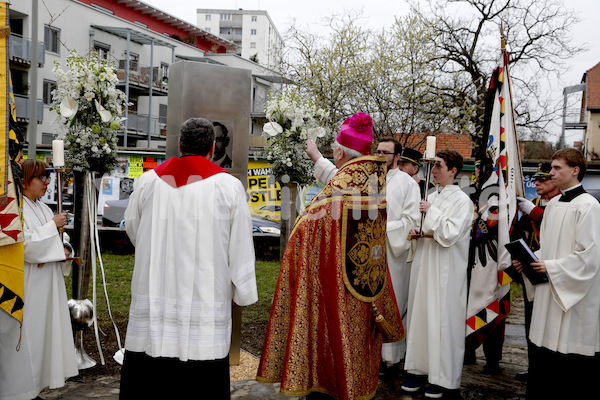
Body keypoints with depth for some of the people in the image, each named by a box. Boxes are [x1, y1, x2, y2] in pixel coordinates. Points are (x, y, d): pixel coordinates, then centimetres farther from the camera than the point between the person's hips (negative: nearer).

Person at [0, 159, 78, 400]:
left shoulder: (43, 209, 14)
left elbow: (52, 243, 20)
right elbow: (26, 246, -21)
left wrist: (64, 250, -1)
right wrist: (53, 226, -15)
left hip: (47, 285, 8)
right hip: (27, 287, -8)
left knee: (44, 332, 13)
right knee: (26, 337, -1)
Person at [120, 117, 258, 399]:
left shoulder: (148, 181, 1)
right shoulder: (229, 187, -5)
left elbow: (132, 230, 16)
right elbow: (240, 249, -2)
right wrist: (243, 293, 10)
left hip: (151, 310, 2)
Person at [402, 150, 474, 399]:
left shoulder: (462, 200, -8)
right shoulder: (432, 197, 14)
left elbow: (450, 234, -18)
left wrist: (432, 212, -12)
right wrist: (418, 231, 2)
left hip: (446, 269, -7)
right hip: (425, 263, 7)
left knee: (442, 318, -3)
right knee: (421, 315, 9)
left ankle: (444, 380, 9)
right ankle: (422, 369, 21)